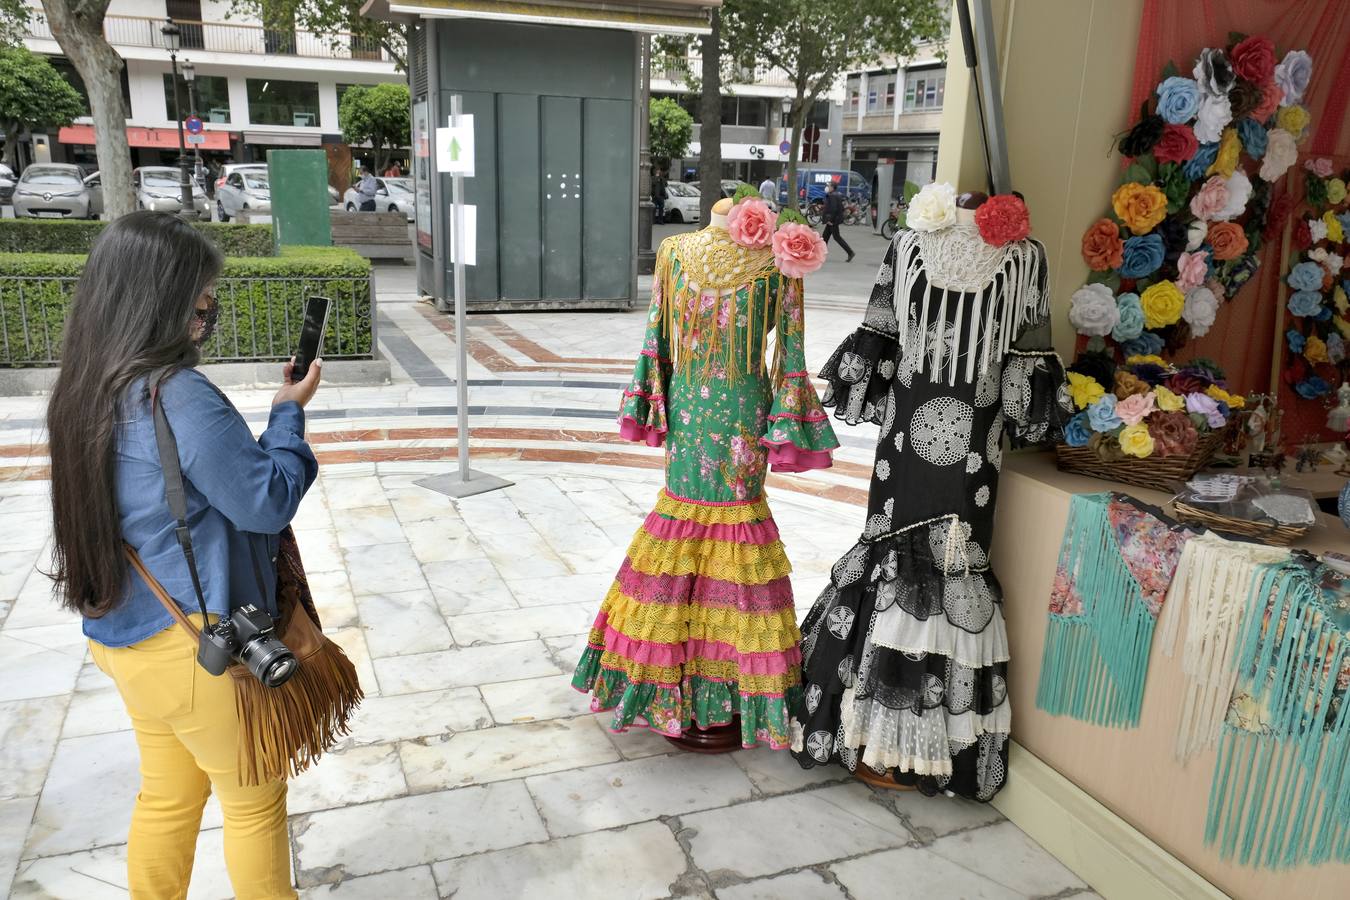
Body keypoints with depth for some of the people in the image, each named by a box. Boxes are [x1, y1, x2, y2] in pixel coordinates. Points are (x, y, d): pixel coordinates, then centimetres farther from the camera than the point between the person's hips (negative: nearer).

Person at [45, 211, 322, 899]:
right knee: (255, 800, 13)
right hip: (192, 644, -8)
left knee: (168, 795, 23)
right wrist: (289, 413, -7)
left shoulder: (83, 392, 2)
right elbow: (267, 503, -17)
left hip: (122, 634, 8)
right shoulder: (181, 396, -26)